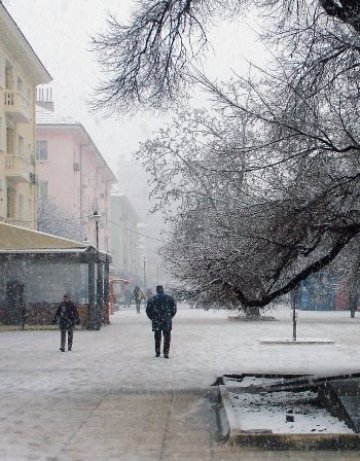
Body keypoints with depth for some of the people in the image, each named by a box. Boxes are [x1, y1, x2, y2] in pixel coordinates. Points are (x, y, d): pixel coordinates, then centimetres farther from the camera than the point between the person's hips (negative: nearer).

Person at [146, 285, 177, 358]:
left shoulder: (152, 299, 0)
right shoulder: (170, 298, 1)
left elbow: (148, 311, 1)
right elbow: (174, 309, 0)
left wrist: (152, 318, 13)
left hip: (156, 321, 1)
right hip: (167, 321, -1)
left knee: (157, 337, 12)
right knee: (167, 338, 4)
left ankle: (157, 353, 15)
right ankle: (166, 353, -1)